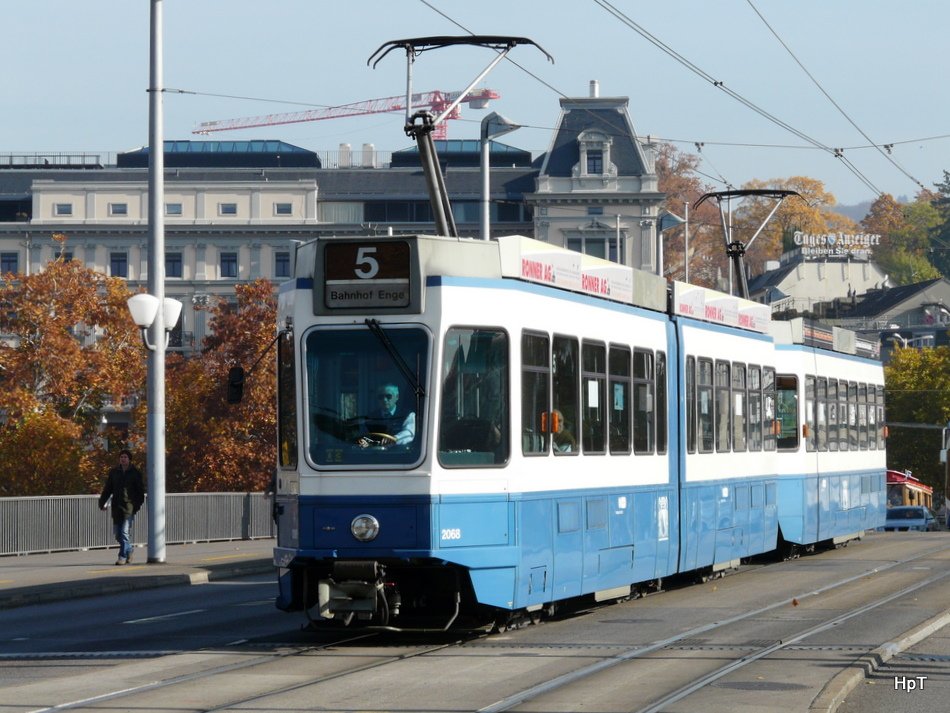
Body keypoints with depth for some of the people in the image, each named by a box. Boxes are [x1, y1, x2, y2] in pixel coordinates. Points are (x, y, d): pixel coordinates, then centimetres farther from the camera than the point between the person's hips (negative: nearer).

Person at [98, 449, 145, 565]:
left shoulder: (135, 473, 1)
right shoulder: (113, 472, 10)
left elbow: (140, 490, 2)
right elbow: (107, 489, 13)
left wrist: (138, 503, -9)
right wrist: (102, 502, 4)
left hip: (129, 507, -4)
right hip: (116, 507, 4)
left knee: (125, 533, -10)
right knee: (117, 533, 9)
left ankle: (123, 557, -8)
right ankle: (128, 551, 29)